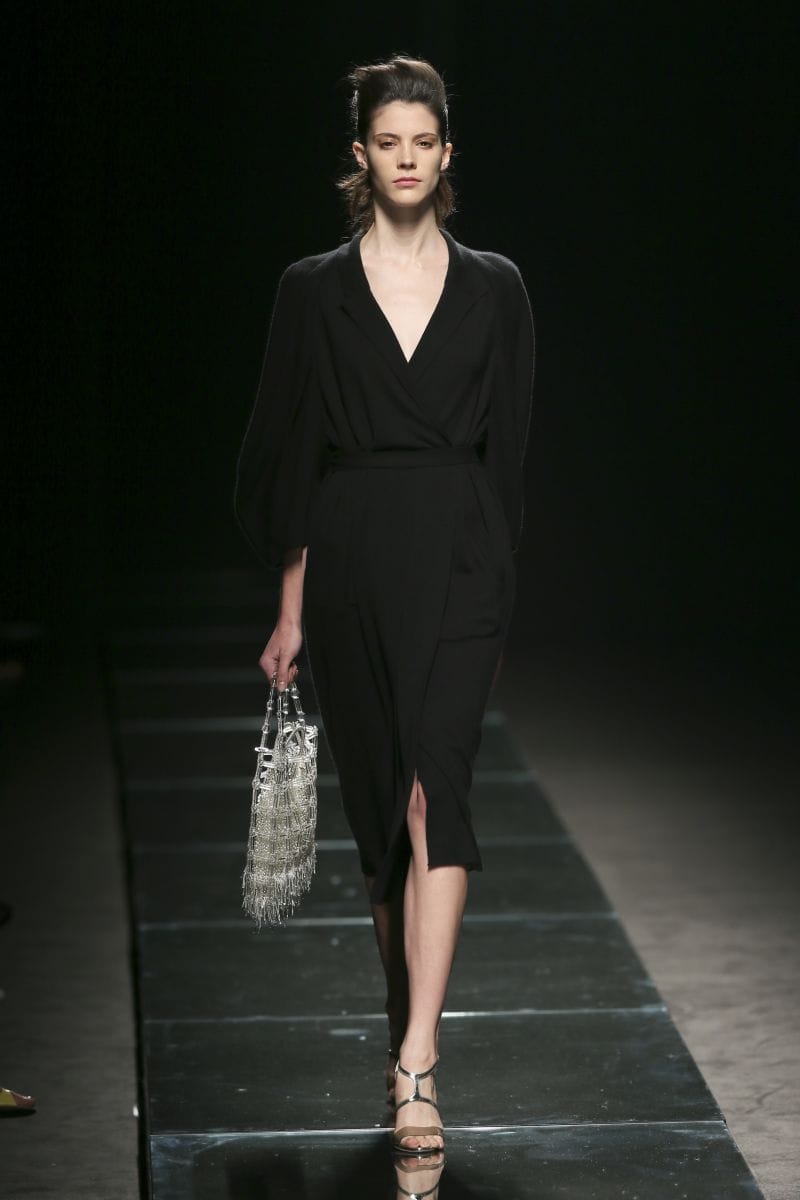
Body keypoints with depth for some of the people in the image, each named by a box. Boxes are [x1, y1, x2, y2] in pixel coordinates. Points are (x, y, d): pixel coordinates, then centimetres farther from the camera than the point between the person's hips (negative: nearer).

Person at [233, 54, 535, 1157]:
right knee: (379, 800, 10)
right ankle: (408, 1014, 27)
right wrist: (292, 611, 3)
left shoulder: (494, 289, 6)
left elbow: (508, 447, 9)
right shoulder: (314, 290, 5)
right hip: (350, 559, 1)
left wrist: (491, 567, 5)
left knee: (434, 786, -16)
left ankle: (418, 1058, -21)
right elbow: (290, 452, 5)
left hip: (458, 561, -1)